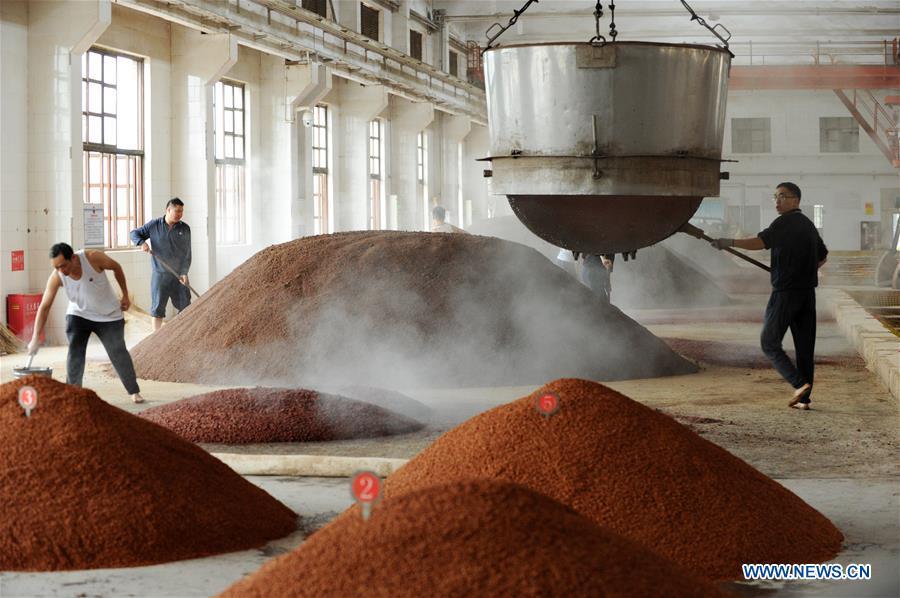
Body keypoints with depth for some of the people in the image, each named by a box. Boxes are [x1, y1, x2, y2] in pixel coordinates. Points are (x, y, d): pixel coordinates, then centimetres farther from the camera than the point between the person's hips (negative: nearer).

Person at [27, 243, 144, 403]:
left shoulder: (94, 258, -29)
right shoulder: (56, 277, -24)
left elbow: (116, 267, -9)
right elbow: (44, 307, -21)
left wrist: (125, 296, -2)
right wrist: (36, 338, -26)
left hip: (108, 315, -1)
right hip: (78, 314, 1)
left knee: (118, 352, -1)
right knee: (74, 353, -13)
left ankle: (134, 391, 13)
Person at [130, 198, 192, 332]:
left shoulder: (184, 228, 1)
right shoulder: (154, 225, -1)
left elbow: (187, 253, -1)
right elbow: (134, 233, 8)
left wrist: (184, 272, -11)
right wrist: (142, 242, -14)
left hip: (179, 275, 1)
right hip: (160, 275, -1)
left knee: (185, 305, 5)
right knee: (158, 307, 2)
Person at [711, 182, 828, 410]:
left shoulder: (785, 222, -11)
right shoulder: (808, 225, 15)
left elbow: (761, 242, -28)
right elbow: (822, 257, 28)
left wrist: (729, 242, -31)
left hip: (785, 291, -7)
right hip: (807, 292, 7)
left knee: (769, 342, 2)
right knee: (805, 346, 7)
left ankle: (799, 383, -12)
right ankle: (804, 398, 7)